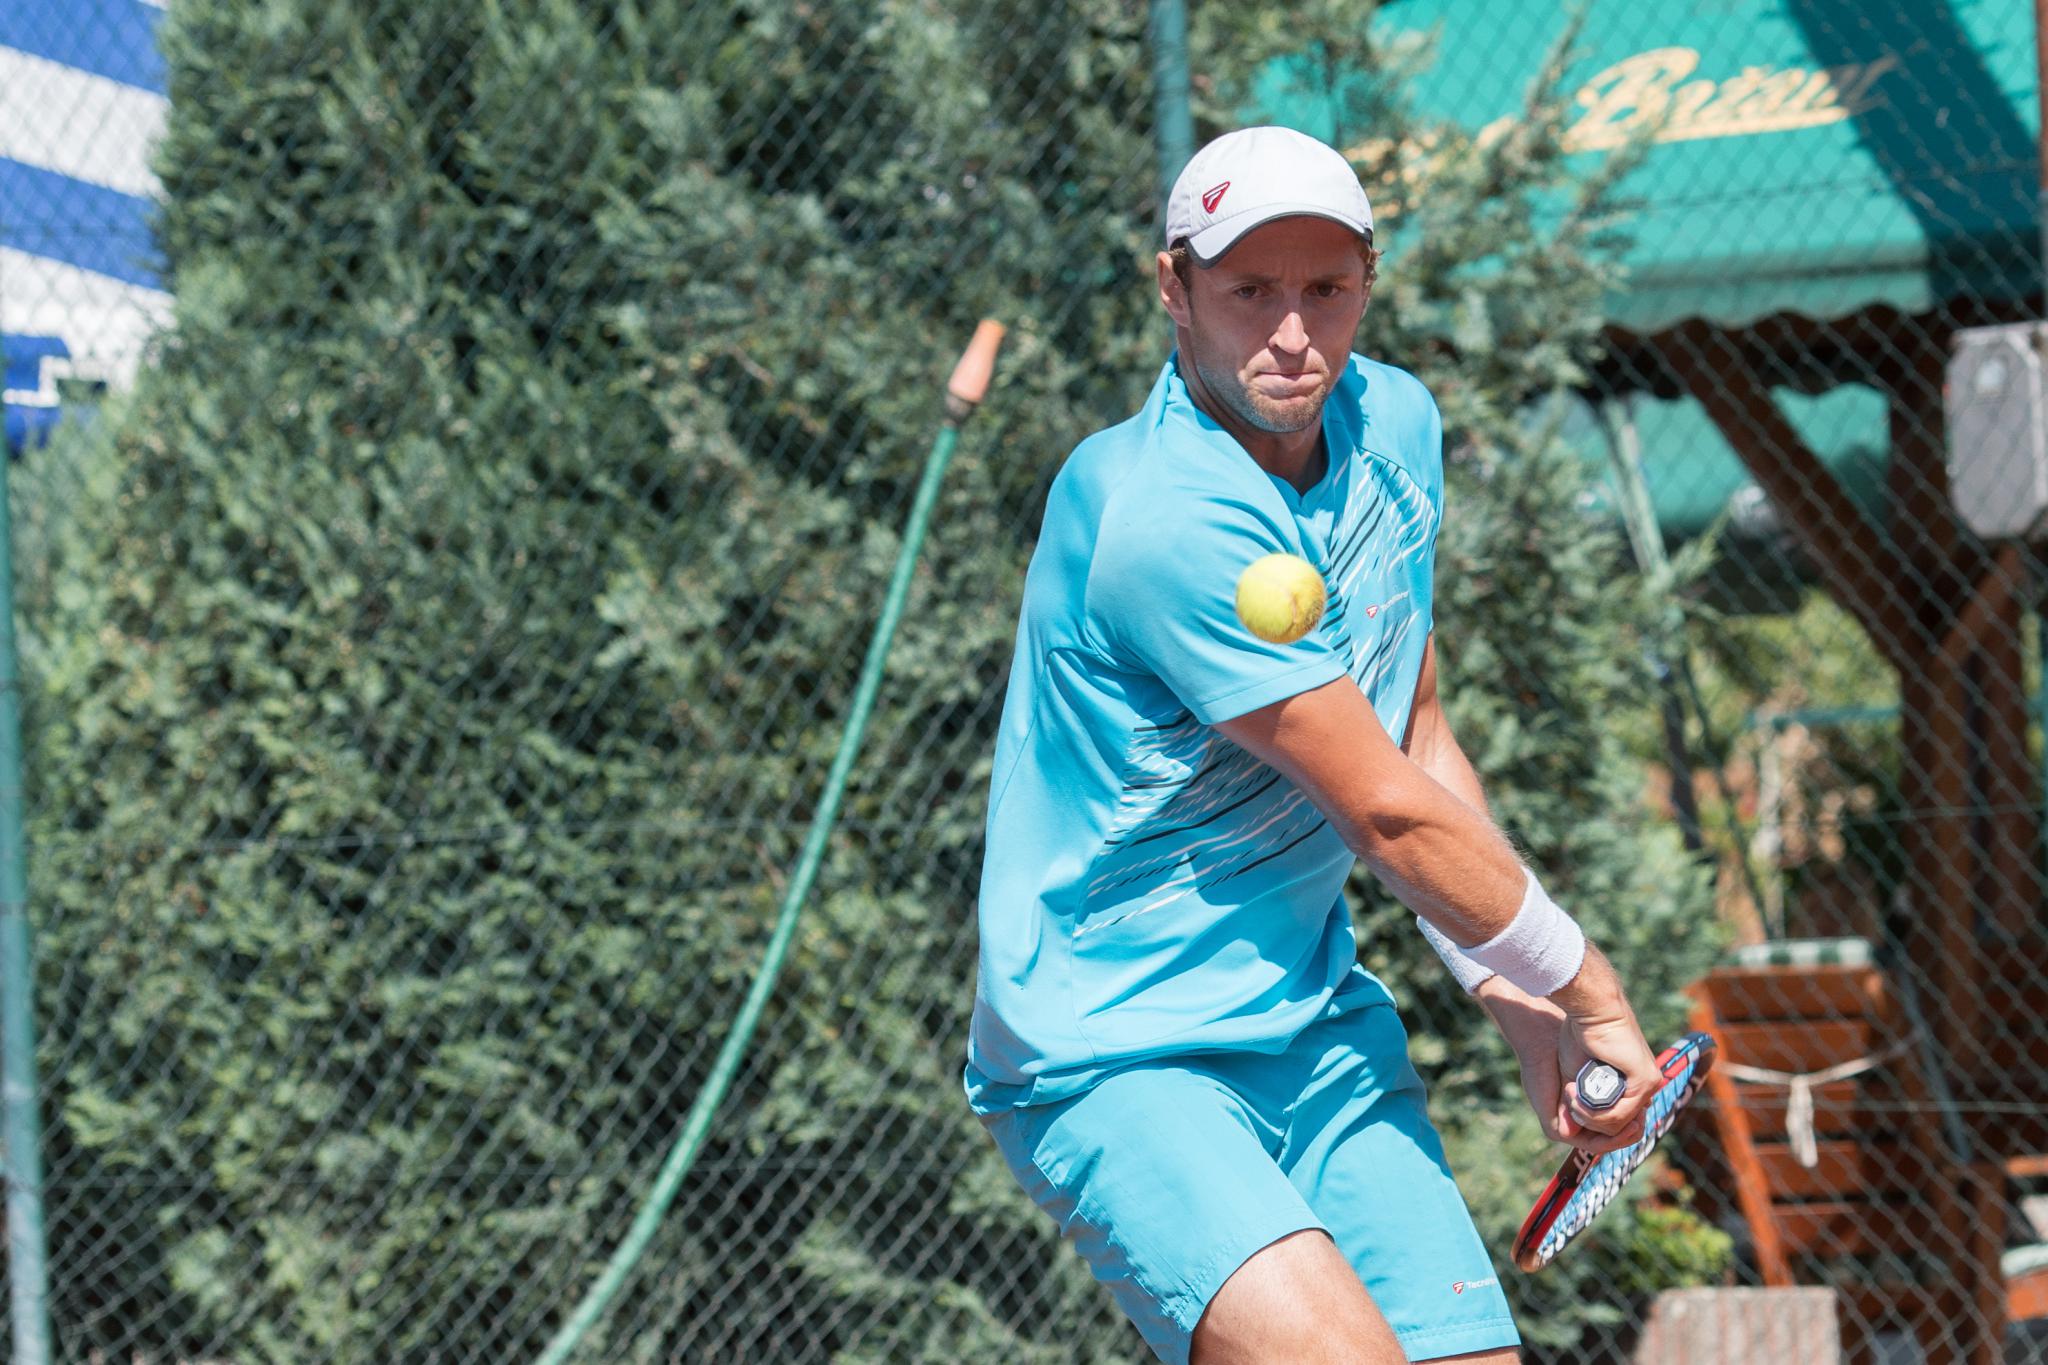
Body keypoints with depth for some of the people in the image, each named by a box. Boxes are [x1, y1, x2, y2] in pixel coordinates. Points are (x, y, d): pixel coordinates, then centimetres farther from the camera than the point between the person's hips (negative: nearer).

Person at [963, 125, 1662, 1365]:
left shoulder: (1396, 425, 5)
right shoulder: (1162, 517, -22)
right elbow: (1387, 810, -17)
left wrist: (1524, 1006, 8)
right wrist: (1595, 995, -6)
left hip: (1321, 1024, 8)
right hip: (1111, 1056, -8)